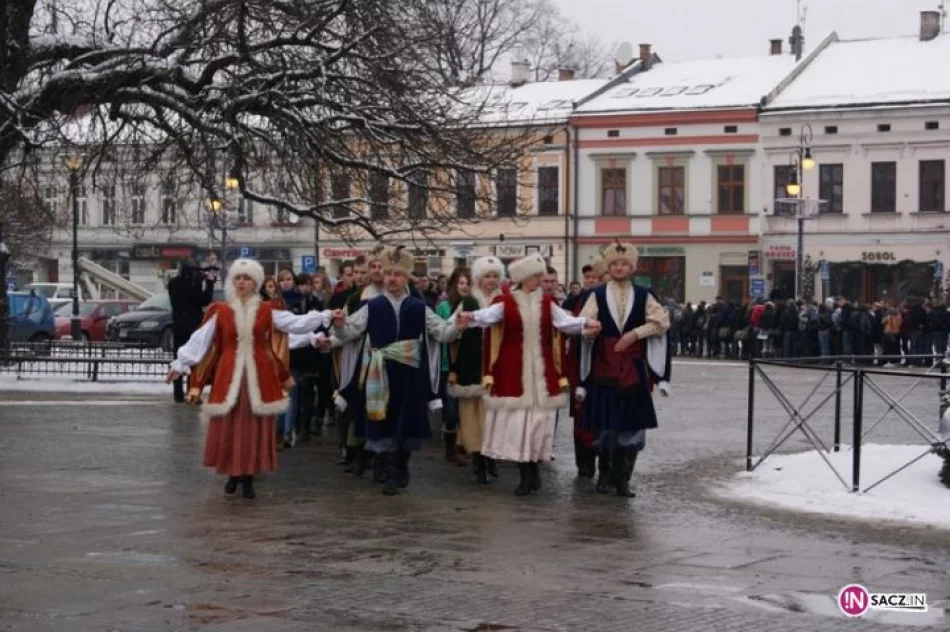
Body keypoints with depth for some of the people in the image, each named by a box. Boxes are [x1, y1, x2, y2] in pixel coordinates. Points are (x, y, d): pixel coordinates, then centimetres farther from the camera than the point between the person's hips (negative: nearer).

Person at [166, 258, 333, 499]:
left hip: (259, 376, 0)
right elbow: (200, 340, 1)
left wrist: (325, 317, -11)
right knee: (228, 426, 2)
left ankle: (248, 477, 13)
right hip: (229, 375, 0)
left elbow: (295, 324, -2)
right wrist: (181, 364, 1)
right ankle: (233, 474, 18)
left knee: (255, 427, 3)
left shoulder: (267, 311, 2)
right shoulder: (220, 311, 0)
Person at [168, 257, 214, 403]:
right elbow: (205, 300, -14)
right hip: (193, 325, -6)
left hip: (178, 325, 6)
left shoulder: (173, 283, 5)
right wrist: (209, 282, -6)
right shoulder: (194, 283, -16)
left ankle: (178, 393, 11)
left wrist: (201, 281, 8)